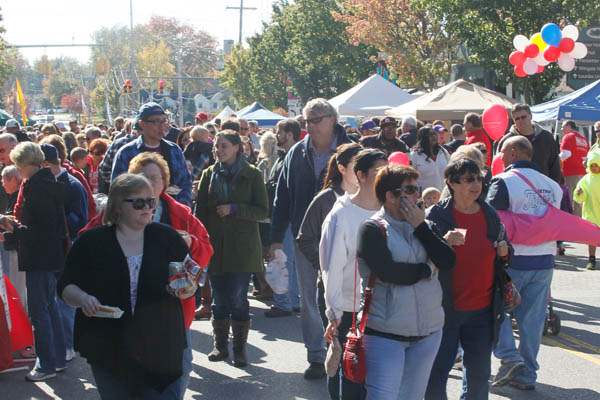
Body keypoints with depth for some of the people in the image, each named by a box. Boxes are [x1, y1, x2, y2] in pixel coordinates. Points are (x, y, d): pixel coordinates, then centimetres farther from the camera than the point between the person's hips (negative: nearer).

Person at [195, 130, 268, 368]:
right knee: (219, 299, 7)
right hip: (215, 246, 3)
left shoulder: (251, 175, -1)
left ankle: (239, 348, 8)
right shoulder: (209, 174, 9)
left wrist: (234, 209, -14)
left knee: (238, 299, -4)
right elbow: (200, 211, 9)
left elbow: (263, 211, -3)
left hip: (242, 247, -3)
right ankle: (220, 346, 20)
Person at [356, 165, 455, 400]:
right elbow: (388, 272, -21)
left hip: (428, 332, 6)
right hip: (386, 334, -6)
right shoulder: (373, 229, -7)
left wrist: (420, 226, -8)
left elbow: (448, 263, -3)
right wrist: (428, 269, -7)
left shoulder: (425, 226, 11)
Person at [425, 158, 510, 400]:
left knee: (479, 374, 13)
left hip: (483, 310, 4)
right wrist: (444, 243, -26)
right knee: (436, 373, 2)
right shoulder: (437, 215, -8)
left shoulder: (490, 215, 7)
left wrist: (504, 252, -2)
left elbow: (502, 261, 20)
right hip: (445, 308, -4)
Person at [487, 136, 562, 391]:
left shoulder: (504, 181, -10)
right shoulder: (553, 185, 10)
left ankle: (510, 358, -3)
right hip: (545, 261, 6)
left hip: (513, 260, -5)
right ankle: (527, 374, 17)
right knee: (532, 319, 11)